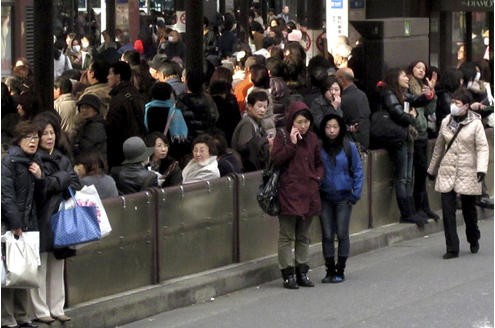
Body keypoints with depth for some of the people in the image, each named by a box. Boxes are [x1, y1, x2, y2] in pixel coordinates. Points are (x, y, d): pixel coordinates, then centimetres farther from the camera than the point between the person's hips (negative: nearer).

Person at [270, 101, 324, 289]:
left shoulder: (312, 139, 11)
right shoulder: (282, 138, -3)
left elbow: (319, 163, 19)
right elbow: (276, 159, -15)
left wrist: (317, 178, 1)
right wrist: (292, 144, -20)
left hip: (308, 193, 5)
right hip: (289, 193, -5)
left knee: (303, 236, 11)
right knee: (287, 236, -1)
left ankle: (302, 273, 17)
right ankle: (288, 274, 2)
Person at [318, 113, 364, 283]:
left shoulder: (349, 147, -3)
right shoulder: (318, 148, -2)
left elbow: (358, 171, 2)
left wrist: (355, 194, -3)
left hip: (343, 197, -1)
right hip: (324, 198, 1)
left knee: (342, 234, 0)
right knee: (327, 235, 3)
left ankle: (340, 270, 10)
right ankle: (330, 270, 13)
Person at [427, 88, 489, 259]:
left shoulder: (475, 124, -6)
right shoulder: (446, 122, 7)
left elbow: (482, 148, -11)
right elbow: (439, 147, 17)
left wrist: (481, 169, -25)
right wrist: (432, 169, 23)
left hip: (467, 173, -3)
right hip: (447, 172, 3)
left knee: (469, 209, 10)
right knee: (447, 210, -5)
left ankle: (474, 241, 35)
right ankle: (452, 248, -2)